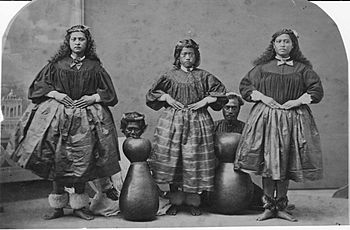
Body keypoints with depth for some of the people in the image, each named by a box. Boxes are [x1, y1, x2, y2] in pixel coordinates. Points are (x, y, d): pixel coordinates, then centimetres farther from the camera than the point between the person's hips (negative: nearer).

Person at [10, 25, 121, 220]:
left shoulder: (94, 66, 9)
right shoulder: (57, 64, 9)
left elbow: (109, 93, 9)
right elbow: (39, 85, 10)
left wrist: (93, 98, -7)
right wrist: (55, 94, -6)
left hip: (86, 117, 0)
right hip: (57, 116, 0)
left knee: (83, 160, -1)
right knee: (57, 160, 0)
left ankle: (79, 205, 12)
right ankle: (58, 206, 12)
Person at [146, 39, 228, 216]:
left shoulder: (203, 76, 6)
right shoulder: (170, 76, 7)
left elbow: (221, 93, 7)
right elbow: (152, 94, 11)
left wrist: (205, 100, -5)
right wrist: (167, 98, -4)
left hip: (197, 122, 0)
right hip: (172, 121, 1)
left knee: (194, 160, 0)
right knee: (172, 160, 0)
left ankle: (193, 202, 13)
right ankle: (176, 201, 14)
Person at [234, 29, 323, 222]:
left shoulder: (302, 68, 9)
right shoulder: (263, 66, 9)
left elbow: (317, 89, 7)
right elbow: (244, 85, 9)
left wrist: (297, 101, -6)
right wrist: (262, 97, -5)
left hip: (293, 118, 0)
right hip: (265, 117, 0)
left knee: (286, 165, 2)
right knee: (267, 161, -2)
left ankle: (281, 206, 13)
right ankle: (269, 206, 7)